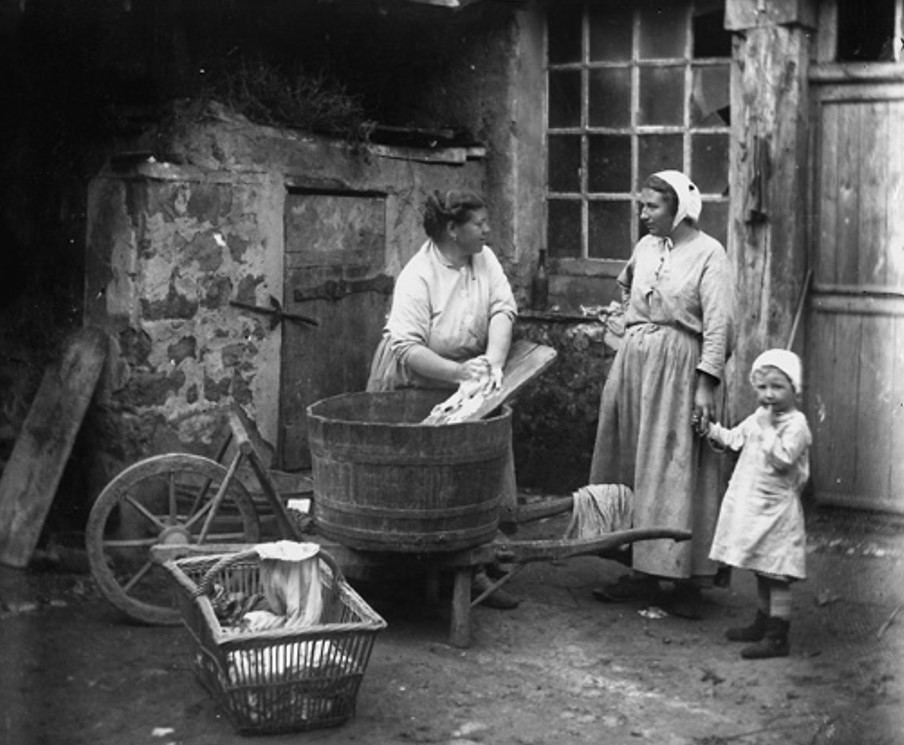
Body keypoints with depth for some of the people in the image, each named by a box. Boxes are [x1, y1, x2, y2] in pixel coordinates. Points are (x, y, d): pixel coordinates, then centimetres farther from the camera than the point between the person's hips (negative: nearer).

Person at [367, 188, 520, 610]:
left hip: (467, 383, 6)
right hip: (415, 385, -6)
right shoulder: (417, 276, -21)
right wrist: (458, 372, -41)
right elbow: (407, 348, -29)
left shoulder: (483, 259, -2)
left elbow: (503, 309, -11)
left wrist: (494, 362, -28)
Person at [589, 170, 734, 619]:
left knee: (677, 469, -5)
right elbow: (624, 286, 31)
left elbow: (718, 324, -13)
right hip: (633, 363, 7)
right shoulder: (645, 246, 10)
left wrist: (707, 383, -19)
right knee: (631, 464, 8)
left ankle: (687, 580, 2)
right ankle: (642, 570, 16)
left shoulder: (708, 253, -8)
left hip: (680, 366, -7)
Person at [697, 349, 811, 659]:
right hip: (752, 506, 8)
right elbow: (733, 438, 22)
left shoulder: (796, 424, -14)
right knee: (761, 573, 19)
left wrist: (769, 429, -22)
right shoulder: (757, 418, 12)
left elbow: (782, 461, -25)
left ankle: (777, 638, -4)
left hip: (776, 512, -8)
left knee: (776, 575, -6)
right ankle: (763, 624, 31)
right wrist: (709, 428, 10)